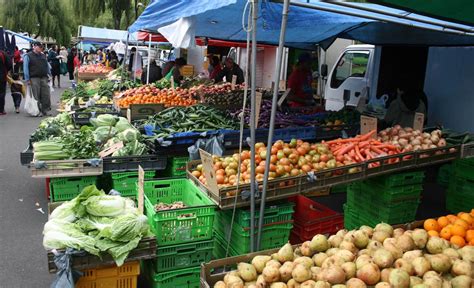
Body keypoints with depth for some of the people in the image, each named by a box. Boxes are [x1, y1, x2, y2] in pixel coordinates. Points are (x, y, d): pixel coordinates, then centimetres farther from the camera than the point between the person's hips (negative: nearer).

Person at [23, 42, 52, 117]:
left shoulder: (43, 55, 16)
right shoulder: (28, 56, 0)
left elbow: (47, 66, 22)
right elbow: (25, 68, -3)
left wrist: (49, 75, 15)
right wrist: (27, 79, -8)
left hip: (44, 78, 5)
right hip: (34, 79, -4)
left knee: (46, 95, 0)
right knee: (36, 96, -2)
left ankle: (45, 110, 8)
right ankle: (38, 111, 4)